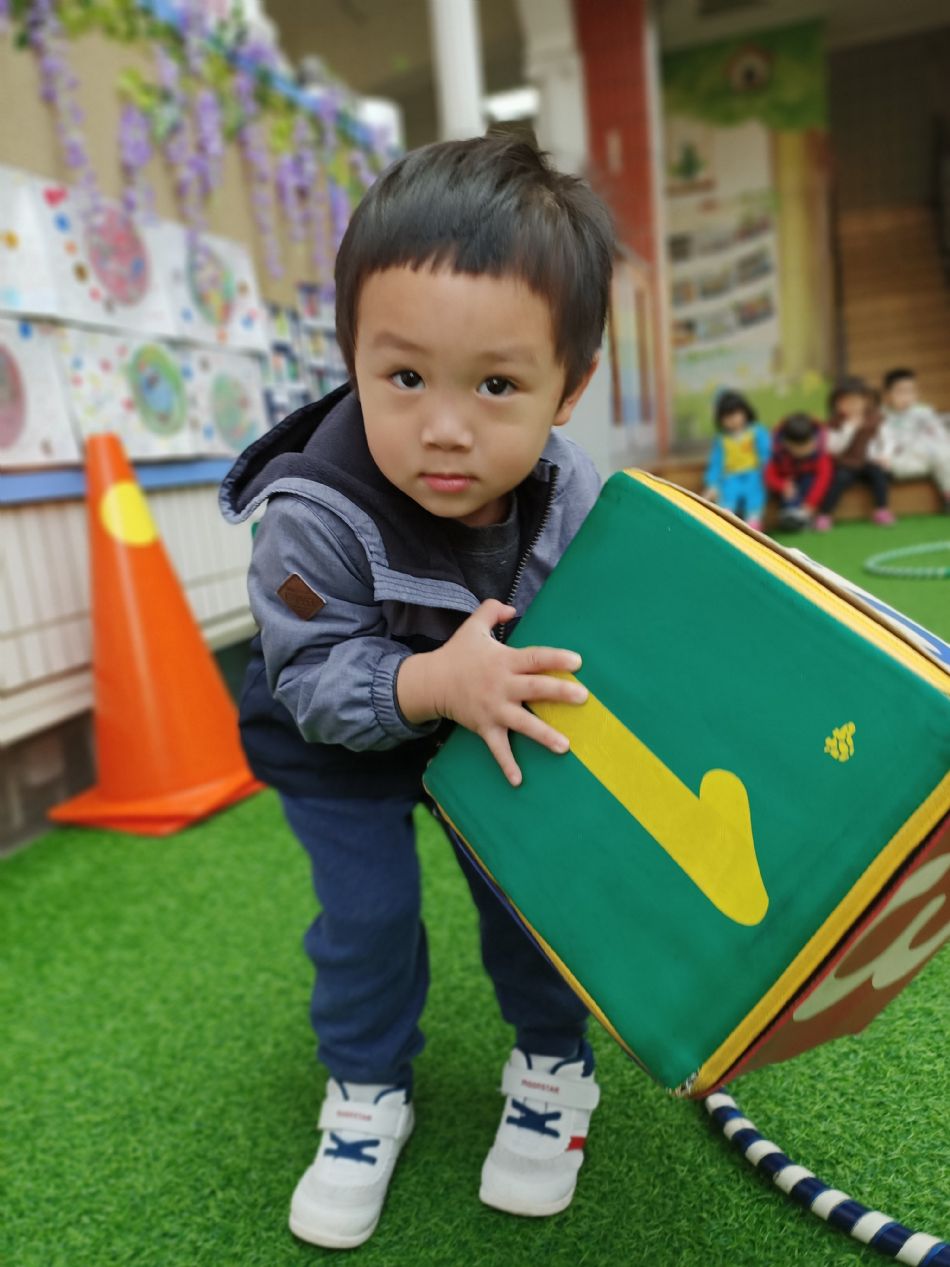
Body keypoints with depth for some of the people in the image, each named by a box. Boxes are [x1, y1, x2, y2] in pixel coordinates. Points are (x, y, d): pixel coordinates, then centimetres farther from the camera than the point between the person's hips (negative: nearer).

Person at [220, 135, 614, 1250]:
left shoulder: (572, 494, -23)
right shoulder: (315, 515, -35)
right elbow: (315, 679, -30)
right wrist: (435, 683, -45)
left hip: (498, 721, 3)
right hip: (341, 735, -2)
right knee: (368, 905, -1)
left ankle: (551, 1065, 32)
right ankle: (366, 1093, 28)